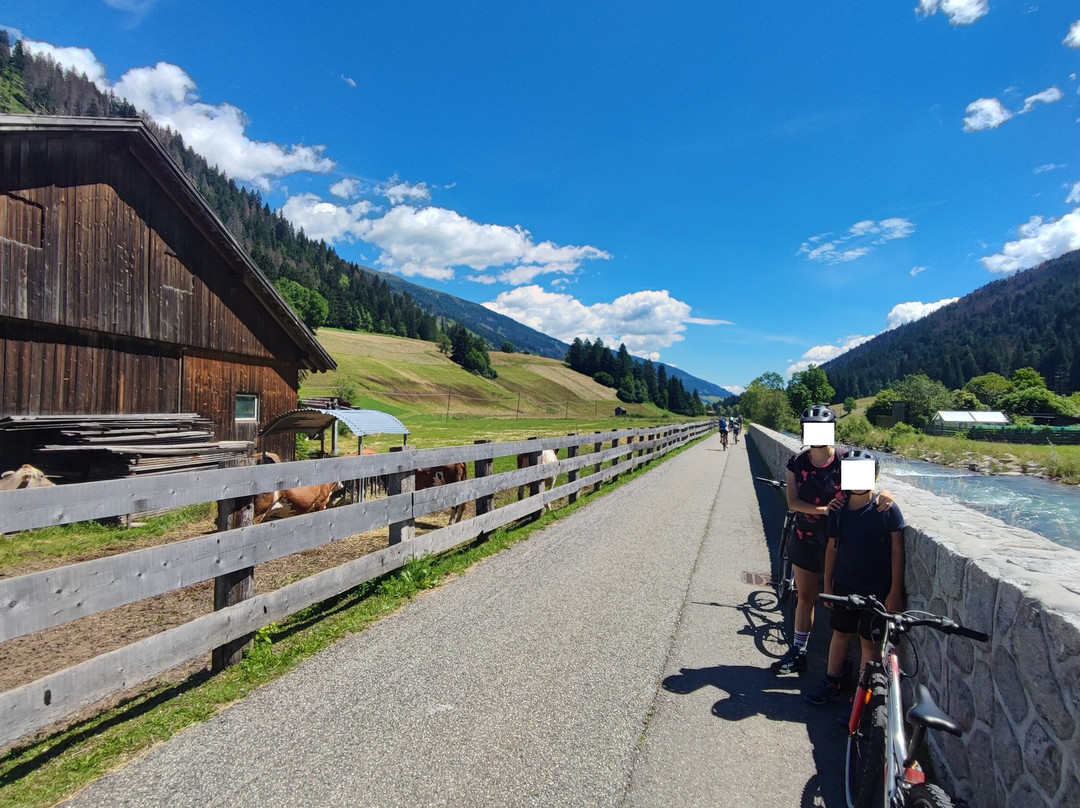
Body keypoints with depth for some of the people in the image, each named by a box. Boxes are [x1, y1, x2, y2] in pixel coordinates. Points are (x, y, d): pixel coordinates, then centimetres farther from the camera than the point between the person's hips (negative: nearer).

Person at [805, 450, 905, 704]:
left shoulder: (887, 509, -13)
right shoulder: (839, 510, -2)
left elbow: (897, 550, -10)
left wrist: (895, 591, -10)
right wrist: (827, 585, 9)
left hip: (877, 589, -4)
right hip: (844, 586, 4)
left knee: (869, 641, 7)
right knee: (840, 633, 15)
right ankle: (831, 683, 30)